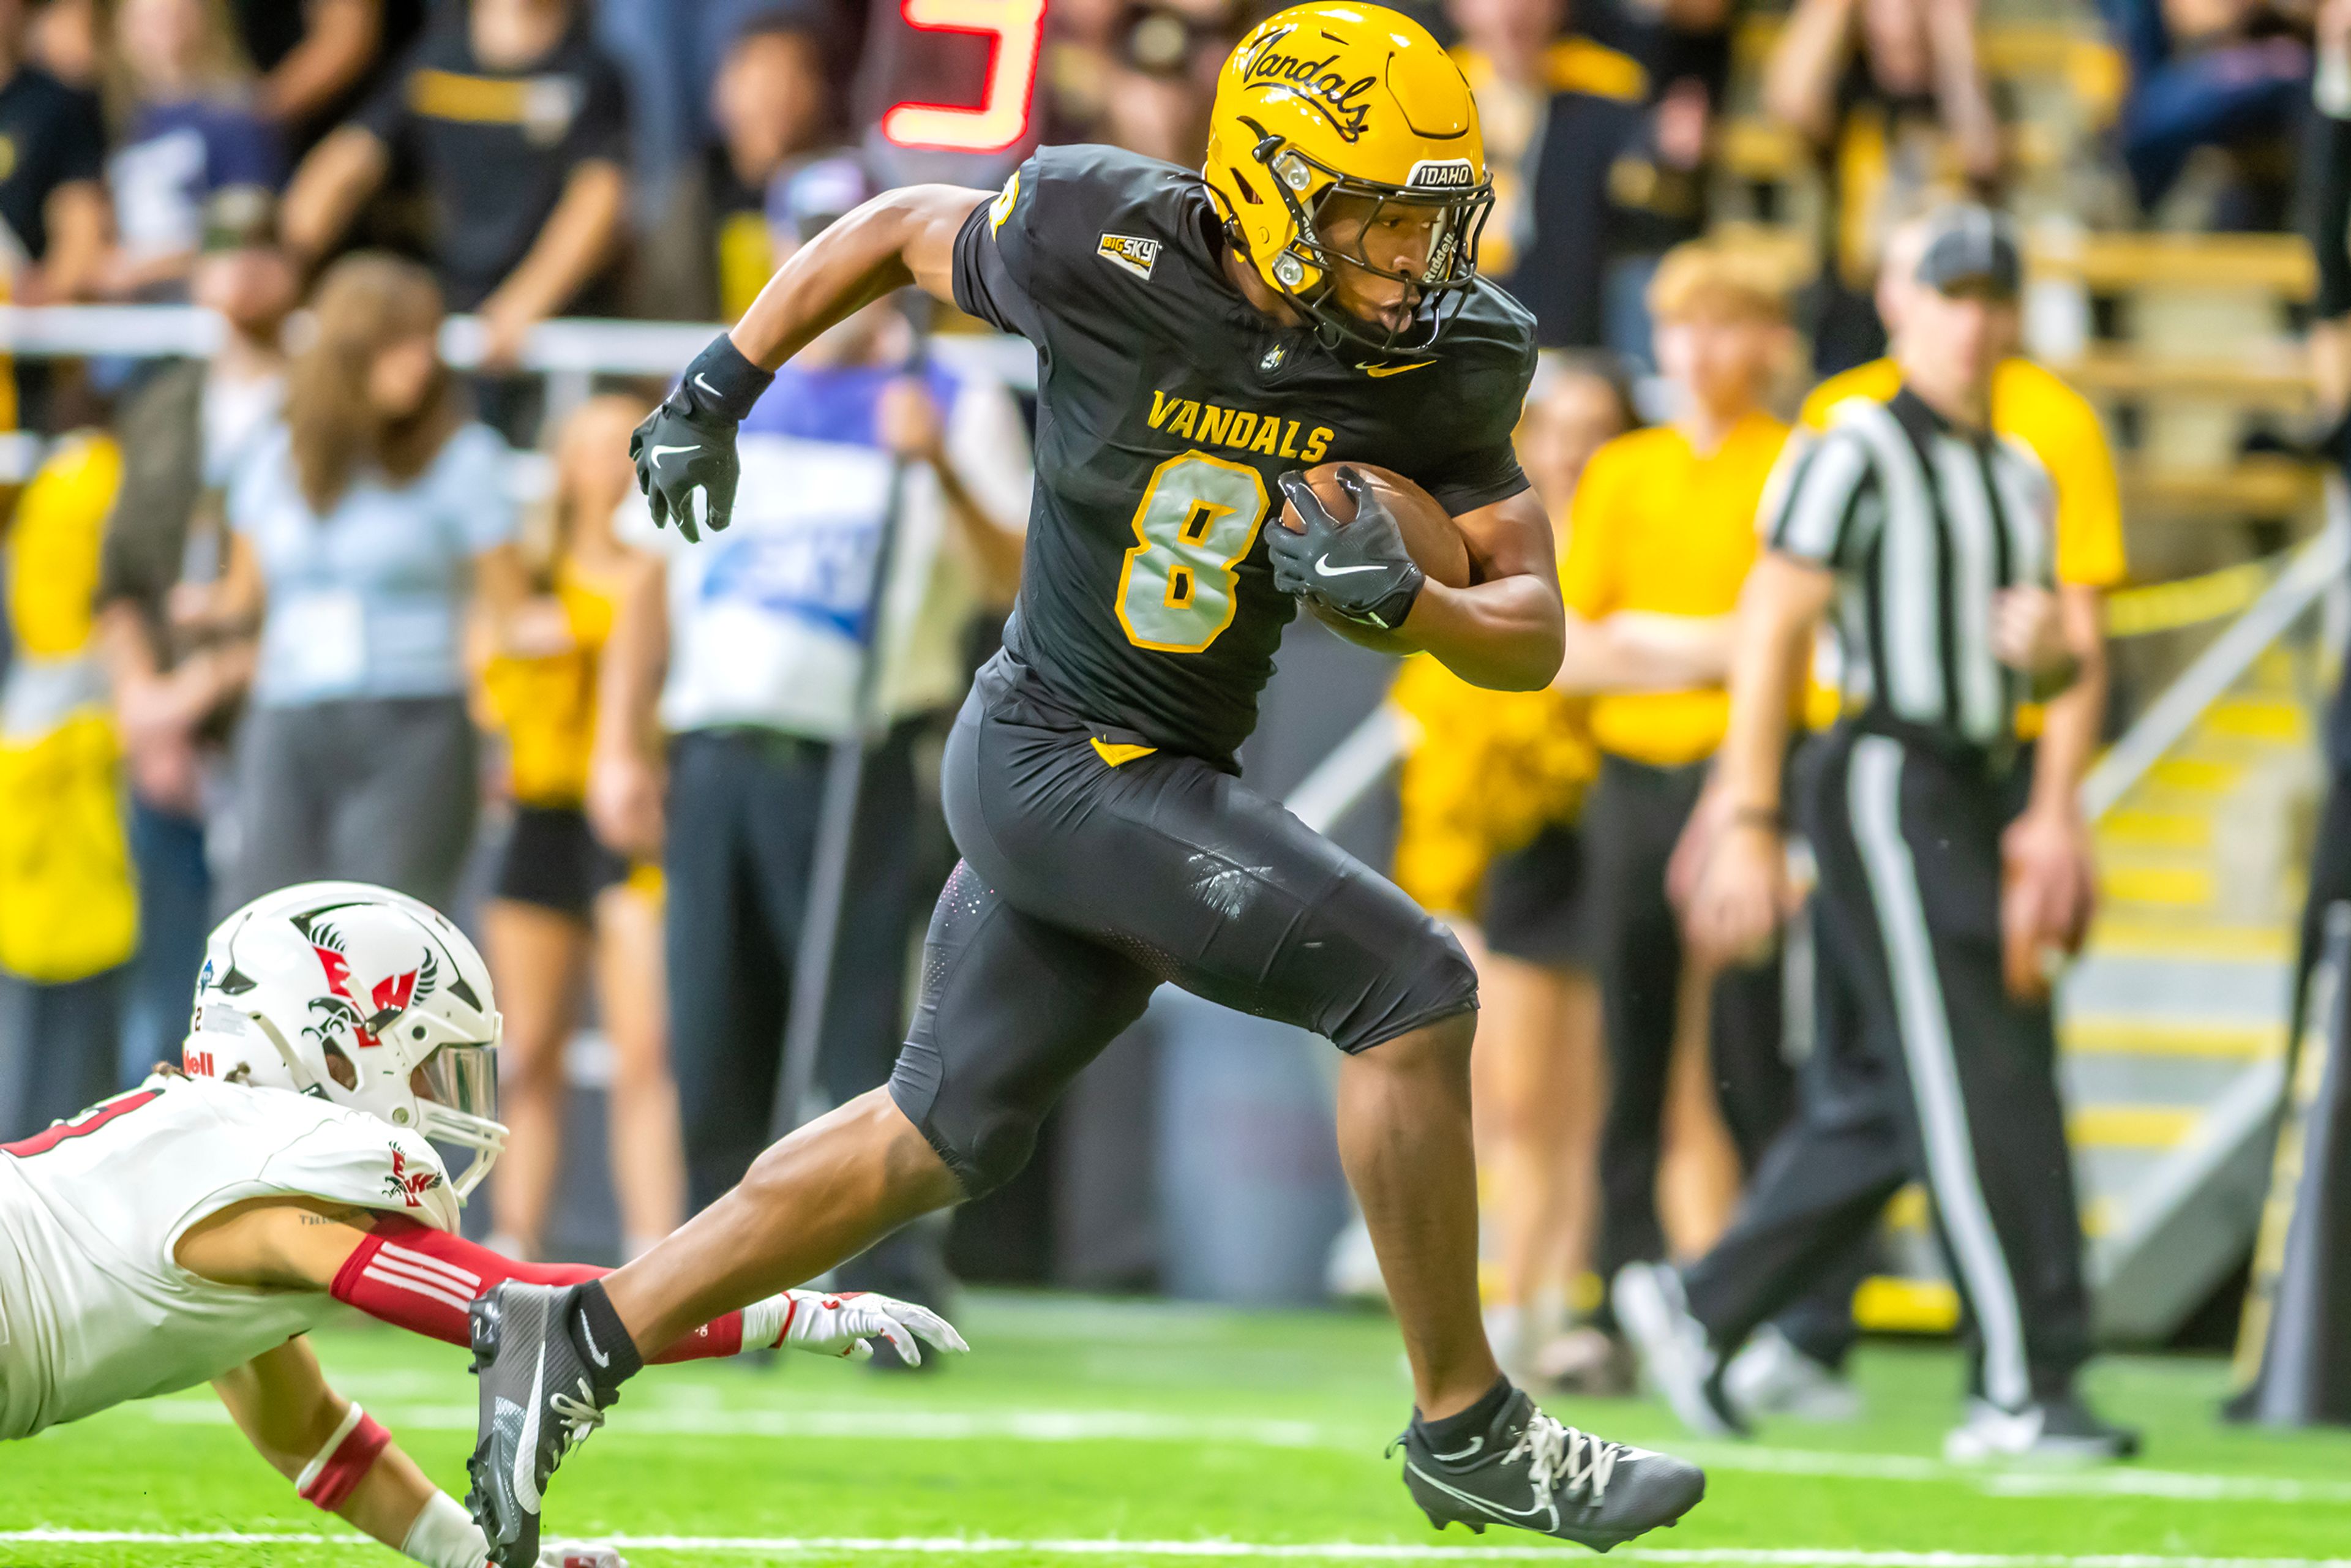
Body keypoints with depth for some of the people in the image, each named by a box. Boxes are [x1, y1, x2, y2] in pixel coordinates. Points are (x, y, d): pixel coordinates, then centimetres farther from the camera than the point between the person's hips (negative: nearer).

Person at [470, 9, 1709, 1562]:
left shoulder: (1442, 361, -5)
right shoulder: (1112, 251, -18)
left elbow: (1534, 635, -3)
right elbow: (898, 230, 1)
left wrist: (1402, 600, -23)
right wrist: (718, 393, 5)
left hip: (1162, 782, 7)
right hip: (1058, 761, -6)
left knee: (941, 1139, 15)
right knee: (1411, 987, -14)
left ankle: (577, 1340, 25)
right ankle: (1467, 1428, -2)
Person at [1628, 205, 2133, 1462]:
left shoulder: (2021, 478, 18)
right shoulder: (1860, 450, -7)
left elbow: (2067, 658, 23)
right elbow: (1770, 629, -11)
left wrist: (2051, 644, -4)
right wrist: (1748, 826, -16)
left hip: (1973, 794, 8)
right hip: (1885, 779, -8)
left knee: (1882, 1104, 8)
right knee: (1975, 1086, -12)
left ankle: (1697, 1310, 21)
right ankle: (2017, 1390, -13)